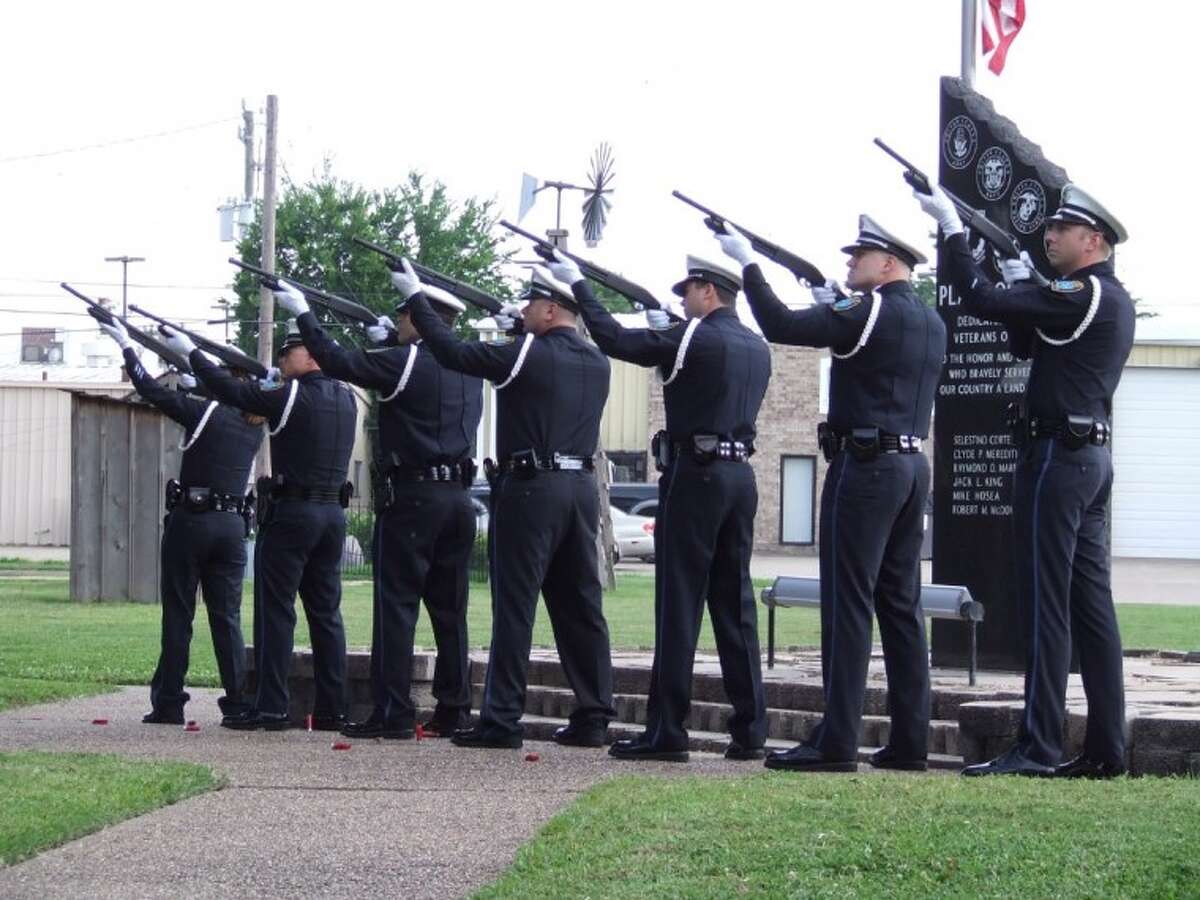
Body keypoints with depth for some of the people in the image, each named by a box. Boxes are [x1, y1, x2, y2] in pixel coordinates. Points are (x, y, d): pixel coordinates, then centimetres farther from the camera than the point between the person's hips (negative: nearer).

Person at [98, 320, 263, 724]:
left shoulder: (206, 413, -8)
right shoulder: (254, 428, 8)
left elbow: (151, 390, -6)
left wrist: (126, 345, 5)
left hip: (191, 520, -4)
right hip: (232, 524, 5)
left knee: (178, 615, 1)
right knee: (227, 617, 7)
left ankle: (169, 703, 2)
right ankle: (238, 702, 1)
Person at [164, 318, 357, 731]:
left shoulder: (291, 397, -11)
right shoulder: (346, 399, 9)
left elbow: (231, 390, -8)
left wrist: (191, 352, 0)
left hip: (293, 513, -7)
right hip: (333, 513, 7)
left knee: (275, 611, -3)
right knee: (326, 612, 9)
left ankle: (270, 708, -5)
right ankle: (332, 709, 8)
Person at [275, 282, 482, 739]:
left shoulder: (403, 362, -10)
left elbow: (337, 361, -7)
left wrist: (303, 314, 4)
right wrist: (391, 339, 36)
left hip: (411, 498, -7)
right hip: (458, 496, 7)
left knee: (396, 605, -4)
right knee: (449, 608, 10)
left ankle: (392, 713, -7)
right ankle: (454, 710, 10)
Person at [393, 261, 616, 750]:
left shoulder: (528, 355, -11)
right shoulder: (596, 362, 10)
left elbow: (453, 352, -6)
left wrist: (416, 298, 3)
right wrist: (519, 329, 29)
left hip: (530, 489, -7)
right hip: (583, 487, 7)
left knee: (514, 605, -3)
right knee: (581, 605, 9)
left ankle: (501, 720, -3)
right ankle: (593, 717, 10)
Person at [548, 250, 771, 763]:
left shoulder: (695, 338, -10)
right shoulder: (757, 348, 13)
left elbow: (615, 340, -9)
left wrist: (578, 285, 1)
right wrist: (667, 334, 26)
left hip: (695, 474, -7)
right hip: (741, 476, 7)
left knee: (678, 605, -5)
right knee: (735, 604, 9)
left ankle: (666, 732, -4)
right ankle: (749, 731, 8)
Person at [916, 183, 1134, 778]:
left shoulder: (1082, 295, -14)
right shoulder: (1111, 300, 16)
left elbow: (980, 301, -18)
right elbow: (1026, 345, 23)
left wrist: (952, 227, -10)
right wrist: (1021, 287, 9)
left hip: (1057, 456, -10)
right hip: (1093, 457, 10)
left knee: (1046, 606, -8)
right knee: (1091, 603, 9)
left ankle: (1038, 747, -8)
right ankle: (1106, 748, 10)